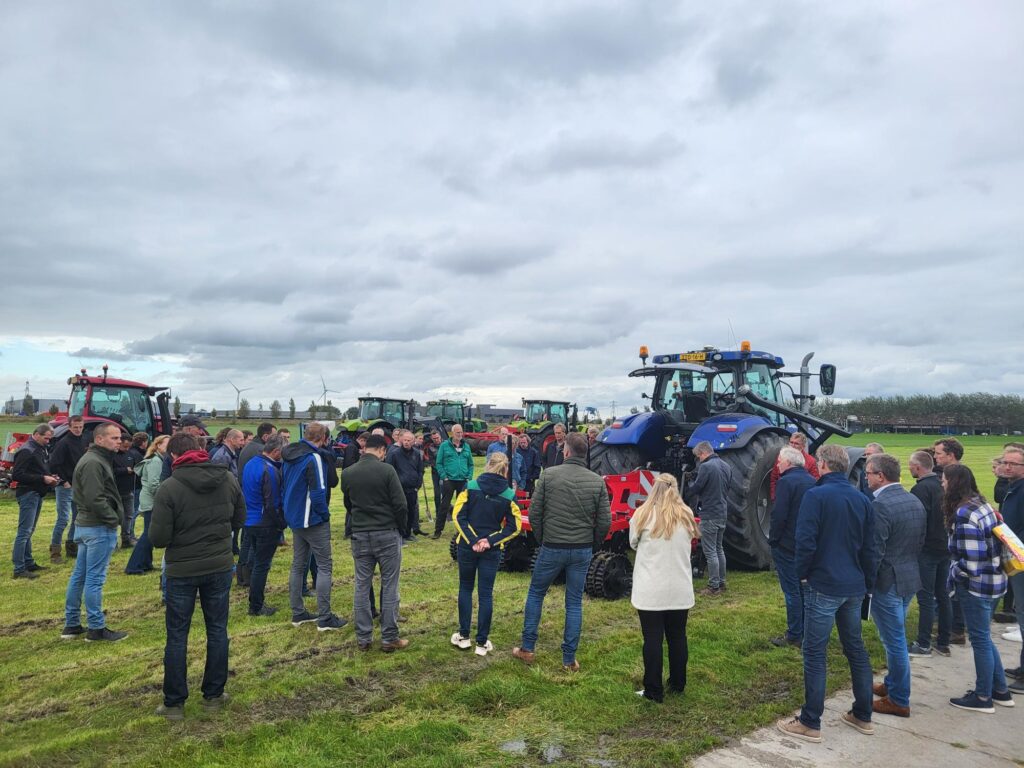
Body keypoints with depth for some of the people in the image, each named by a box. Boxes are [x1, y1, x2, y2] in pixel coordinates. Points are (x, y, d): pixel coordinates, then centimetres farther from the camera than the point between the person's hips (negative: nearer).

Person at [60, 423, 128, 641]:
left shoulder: (96, 459, 16)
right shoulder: (94, 463, -17)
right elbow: (95, 499, -23)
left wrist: (113, 518, 9)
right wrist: (114, 519, -14)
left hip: (86, 525, 11)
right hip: (99, 527, -11)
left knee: (79, 575, 14)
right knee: (95, 579, -3)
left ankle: (72, 625, 24)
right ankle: (97, 628, 4)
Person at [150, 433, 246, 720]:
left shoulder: (169, 488, -18)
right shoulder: (229, 479, -5)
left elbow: (158, 539, -17)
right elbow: (239, 520, 5)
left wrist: (180, 534, 4)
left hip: (182, 571, -3)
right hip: (220, 566, 3)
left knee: (177, 636, 11)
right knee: (217, 631, 15)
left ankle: (174, 703, 19)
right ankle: (214, 695, 24)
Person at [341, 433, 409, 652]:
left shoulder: (347, 473, 1)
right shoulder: (386, 470, -13)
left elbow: (348, 503, 12)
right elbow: (400, 505, -13)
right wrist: (402, 529, 1)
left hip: (359, 535, 4)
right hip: (387, 535, -4)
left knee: (361, 586, 11)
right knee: (389, 587, 5)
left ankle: (363, 638, 18)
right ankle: (389, 638, 10)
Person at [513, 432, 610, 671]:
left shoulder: (549, 475, -9)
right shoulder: (597, 481, -4)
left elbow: (534, 513, -7)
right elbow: (605, 522, -3)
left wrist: (541, 539, 9)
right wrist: (592, 546, 12)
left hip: (552, 548, -2)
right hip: (583, 551, 2)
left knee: (535, 594, 17)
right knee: (574, 602, 12)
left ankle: (527, 648, 23)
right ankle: (569, 659, 17)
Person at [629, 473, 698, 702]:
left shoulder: (643, 514, -8)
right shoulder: (686, 515, 0)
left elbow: (633, 543, 5)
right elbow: (689, 543, 13)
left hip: (650, 591, -3)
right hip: (680, 590, 3)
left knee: (653, 639, 4)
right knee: (677, 636, 16)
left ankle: (654, 691, 10)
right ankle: (678, 684, 29)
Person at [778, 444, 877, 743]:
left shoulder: (816, 495, -14)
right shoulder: (862, 499, 6)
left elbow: (805, 541, -18)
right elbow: (869, 548, 10)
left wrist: (802, 573, -3)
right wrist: (868, 584, 18)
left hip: (823, 585, -7)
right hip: (854, 587, 7)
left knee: (815, 653, 1)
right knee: (856, 648, 18)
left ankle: (810, 723, 7)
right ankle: (863, 716, 29)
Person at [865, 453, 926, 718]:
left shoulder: (880, 505, -22)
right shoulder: (914, 500, 6)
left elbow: (874, 551, -22)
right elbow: (921, 541, 14)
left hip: (887, 582, -9)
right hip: (911, 577, 9)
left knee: (894, 641, 3)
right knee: (896, 638, 22)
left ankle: (899, 701, 15)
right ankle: (892, 684, 36)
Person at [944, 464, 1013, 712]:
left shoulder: (963, 514, -24)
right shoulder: (983, 504, 4)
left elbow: (971, 563, -25)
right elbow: (991, 545, 12)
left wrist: (953, 573, -6)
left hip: (976, 586, -9)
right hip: (995, 581, 9)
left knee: (980, 640, 5)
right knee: (983, 637, 21)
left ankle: (983, 698, 19)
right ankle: (1001, 690, 33)